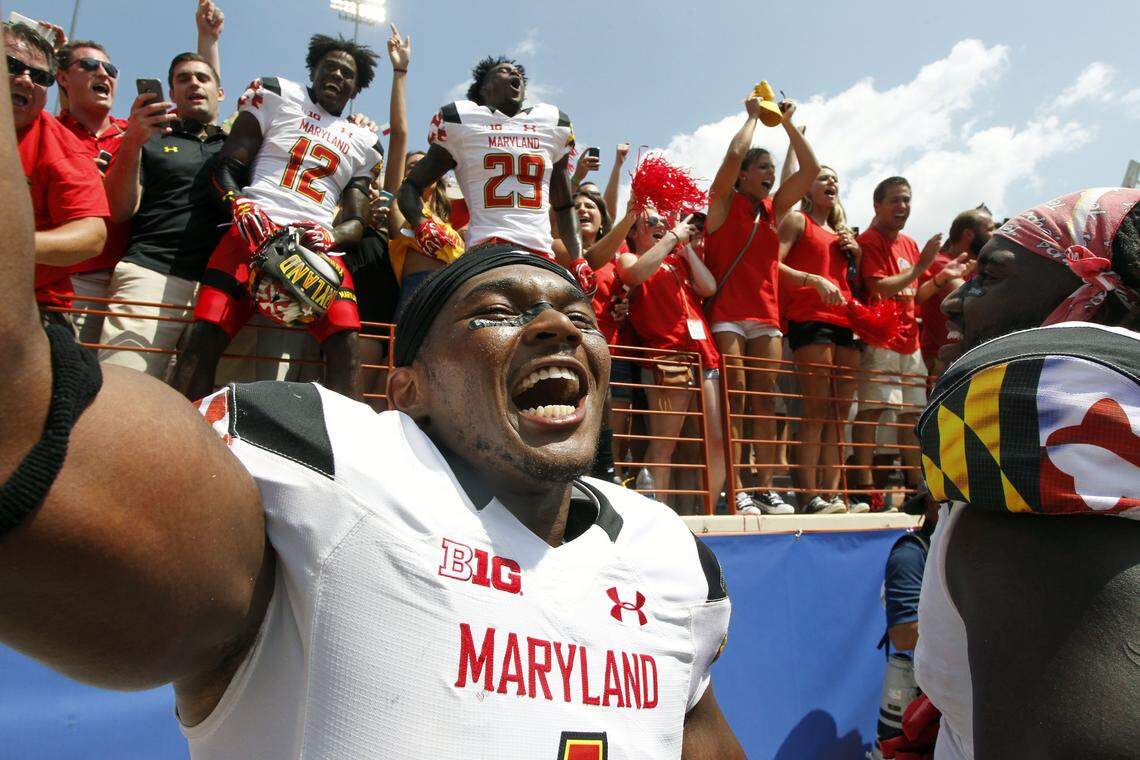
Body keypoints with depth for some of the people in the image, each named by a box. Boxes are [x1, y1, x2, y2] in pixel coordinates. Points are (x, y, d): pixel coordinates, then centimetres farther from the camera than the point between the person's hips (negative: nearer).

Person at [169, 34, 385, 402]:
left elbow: (356, 221, 14)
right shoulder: (276, 95, 17)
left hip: (318, 244, 2)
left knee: (345, 343, -20)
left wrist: (329, 237, -9)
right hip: (255, 231, -1)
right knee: (207, 334, -17)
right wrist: (240, 205, -12)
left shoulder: (363, 144, 22)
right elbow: (227, 166, 10)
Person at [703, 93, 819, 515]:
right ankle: (735, 491, -8)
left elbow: (810, 169, 16)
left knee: (766, 401, 2)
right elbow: (735, 153, -11)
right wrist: (754, 116, 5)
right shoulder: (724, 201, 4)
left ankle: (765, 488, 5)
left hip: (766, 314, 6)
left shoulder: (775, 208, 19)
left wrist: (788, 122, 18)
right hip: (727, 313, -6)